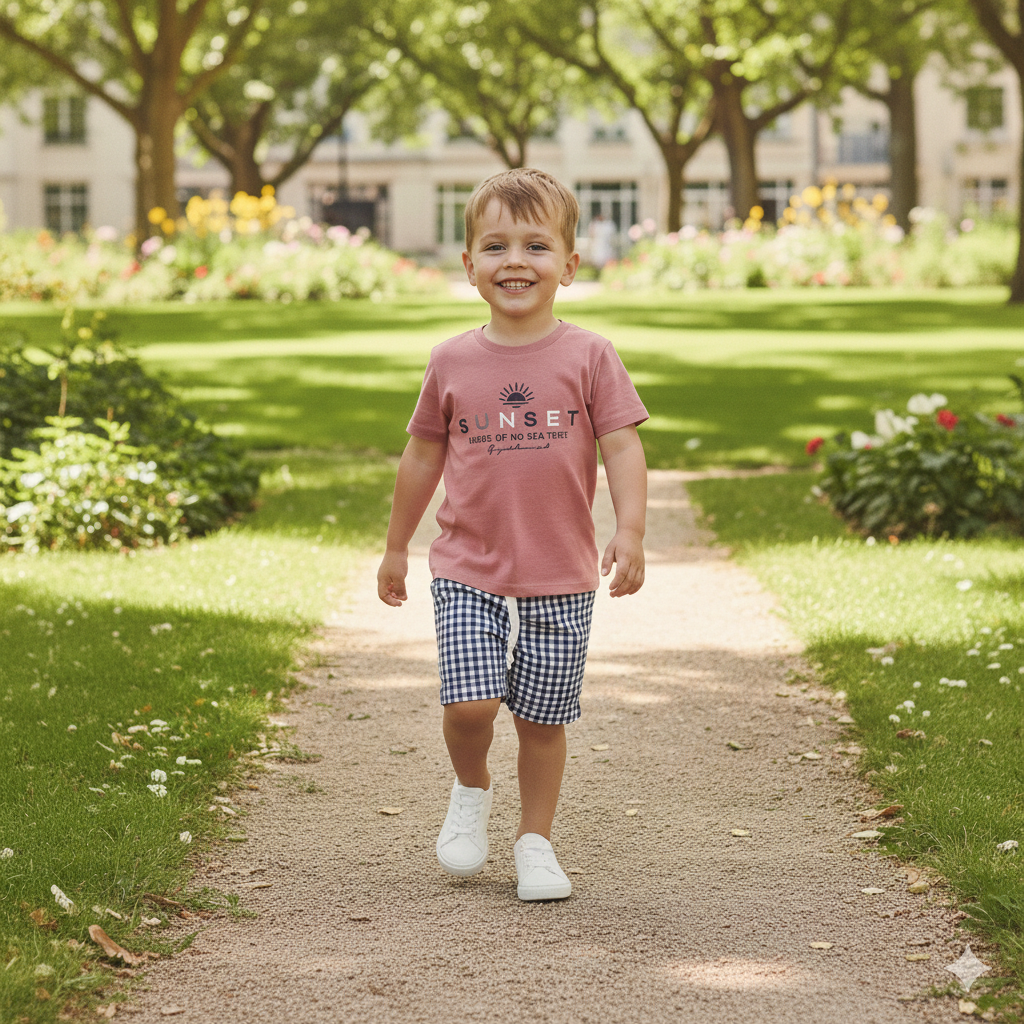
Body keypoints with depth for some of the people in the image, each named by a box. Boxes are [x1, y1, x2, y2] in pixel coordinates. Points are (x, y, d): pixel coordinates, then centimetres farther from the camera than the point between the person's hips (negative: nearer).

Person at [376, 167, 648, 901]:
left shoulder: (589, 357, -3)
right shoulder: (453, 363, 3)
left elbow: (623, 448, -7)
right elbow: (424, 455, 14)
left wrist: (630, 532, -22)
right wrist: (397, 547, 20)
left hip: (561, 580, 0)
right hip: (468, 572, 1)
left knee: (543, 719, 6)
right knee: (469, 703, -13)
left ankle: (536, 840, 26)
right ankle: (471, 790, 18)